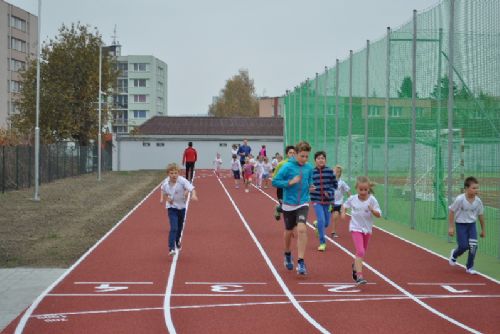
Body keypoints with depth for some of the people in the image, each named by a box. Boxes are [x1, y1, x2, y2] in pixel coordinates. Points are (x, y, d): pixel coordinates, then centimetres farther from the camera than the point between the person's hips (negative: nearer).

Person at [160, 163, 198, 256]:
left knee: (180, 227, 21)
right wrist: (162, 198, -6)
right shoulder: (165, 182, -10)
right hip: (171, 207, -1)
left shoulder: (182, 181, -20)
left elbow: (191, 188, -31)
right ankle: (171, 248, -17)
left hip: (181, 207, 1)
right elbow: (162, 190, 12)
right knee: (173, 228, -17)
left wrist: (193, 195, -51)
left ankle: (177, 241, 50)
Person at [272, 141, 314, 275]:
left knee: (302, 229, -18)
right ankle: (287, 255, 44)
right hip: (289, 204, -1)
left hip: (303, 204, 1)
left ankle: (301, 262, -14)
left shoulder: (309, 167, -2)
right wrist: (290, 182, -22)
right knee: (289, 232, 15)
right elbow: (275, 181, -12)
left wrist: (310, 186, -4)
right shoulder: (287, 167, -14)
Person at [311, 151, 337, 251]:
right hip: (317, 200, -2)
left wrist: (330, 192, -10)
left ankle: (317, 224, 45)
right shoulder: (312, 172, -3)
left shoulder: (330, 171, -3)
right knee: (321, 220, -13)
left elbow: (335, 184, 4)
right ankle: (322, 242, 0)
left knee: (326, 223, 8)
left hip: (327, 200, 2)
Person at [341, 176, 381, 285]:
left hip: (367, 229, 2)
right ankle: (359, 276, -20)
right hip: (356, 228, -2)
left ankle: (355, 266, 50)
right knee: (360, 252, -18)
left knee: (362, 252, 20)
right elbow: (344, 205, 14)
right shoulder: (352, 199, -6)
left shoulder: (372, 200, -11)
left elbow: (378, 215, -12)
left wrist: (372, 210, -30)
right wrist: (343, 212, -5)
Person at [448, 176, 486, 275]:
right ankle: (454, 254, 29)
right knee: (463, 246, -7)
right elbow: (452, 212, -10)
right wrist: (451, 227, -10)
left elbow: (481, 215, 5)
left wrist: (483, 230, 13)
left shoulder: (478, 201, -8)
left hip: (472, 224, 3)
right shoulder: (460, 199, -20)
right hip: (461, 224, -3)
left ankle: (469, 267, 9)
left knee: (473, 246, -8)